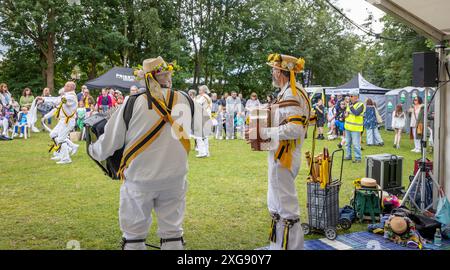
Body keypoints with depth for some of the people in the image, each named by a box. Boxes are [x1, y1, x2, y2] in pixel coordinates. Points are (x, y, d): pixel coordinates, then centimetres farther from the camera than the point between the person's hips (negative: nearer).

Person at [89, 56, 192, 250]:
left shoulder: (133, 103, -14)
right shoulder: (184, 100, -6)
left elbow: (109, 142, -7)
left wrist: (93, 150, 14)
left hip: (140, 178, -2)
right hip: (175, 178, 2)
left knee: (134, 233, 15)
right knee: (173, 231, 16)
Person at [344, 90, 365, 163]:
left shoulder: (360, 105, -11)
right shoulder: (349, 104, 12)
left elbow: (356, 113, -25)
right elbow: (345, 111, 21)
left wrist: (351, 106, -21)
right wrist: (346, 113, -2)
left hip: (355, 128, -7)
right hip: (347, 127, 8)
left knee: (356, 144, -7)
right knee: (348, 143, 15)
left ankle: (358, 158, 1)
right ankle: (348, 156, 27)